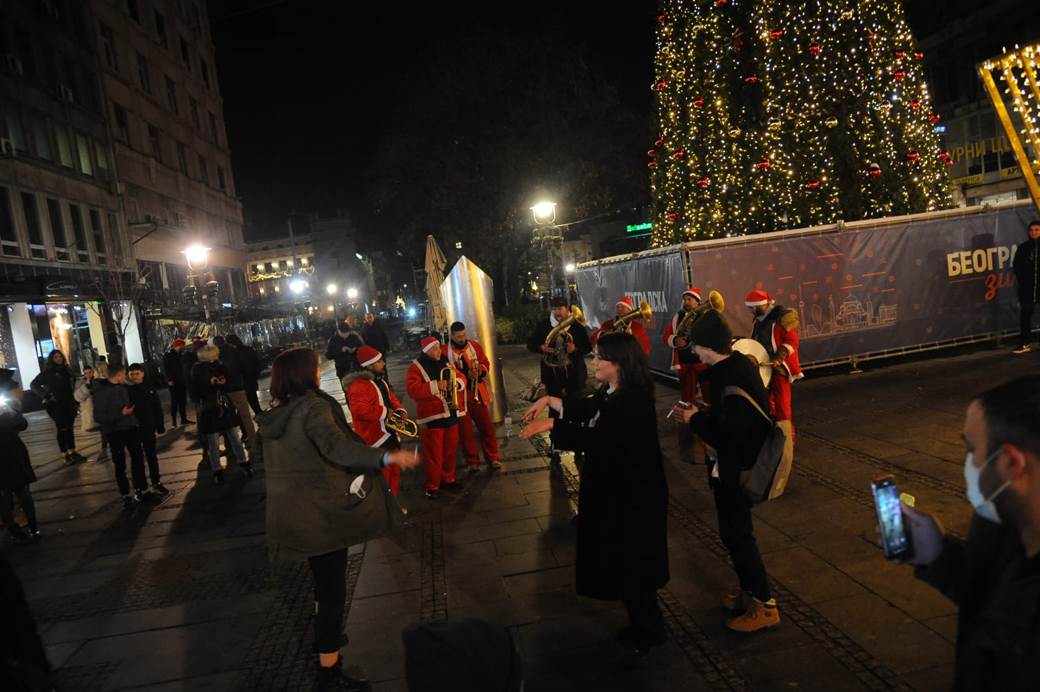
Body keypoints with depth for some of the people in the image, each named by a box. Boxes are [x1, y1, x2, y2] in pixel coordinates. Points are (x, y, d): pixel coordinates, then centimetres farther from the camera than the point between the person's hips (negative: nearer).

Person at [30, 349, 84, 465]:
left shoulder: (66, 370, 11)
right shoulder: (47, 372, -6)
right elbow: (34, 385, -8)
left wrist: (75, 401, 13)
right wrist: (46, 396, -16)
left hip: (68, 404, 5)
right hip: (56, 405, -5)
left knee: (70, 428, 9)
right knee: (62, 429, -7)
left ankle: (73, 452, 17)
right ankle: (66, 455, -4)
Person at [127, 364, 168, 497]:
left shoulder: (149, 387, 0)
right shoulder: (126, 389, -7)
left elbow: (157, 407, 4)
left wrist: (160, 424, 3)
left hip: (149, 427, 2)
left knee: (152, 456, 13)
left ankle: (157, 483, 23)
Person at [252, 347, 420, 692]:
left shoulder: (271, 414, 6)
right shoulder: (313, 406, -20)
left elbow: (258, 452, 22)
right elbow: (336, 446, -37)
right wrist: (385, 457, -49)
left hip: (290, 512, 9)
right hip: (322, 511, -9)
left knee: (323, 578, 29)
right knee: (333, 586, 3)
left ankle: (324, 635, 47)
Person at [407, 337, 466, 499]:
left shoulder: (445, 363, 10)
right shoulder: (416, 368, -8)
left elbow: (461, 378, 13)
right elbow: (413, 390, -21)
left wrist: (457, 381, -11)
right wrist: (436, 385, -27)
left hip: (451, 414, 6)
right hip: (432, 417, -6)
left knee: (450, 450, 16)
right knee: (434, 454, -2)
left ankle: (448, 478, 32)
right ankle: (432, 486, 10)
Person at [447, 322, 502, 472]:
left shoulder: (475, 346, 4)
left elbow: (486, 363, 10)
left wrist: (481, 369, -13)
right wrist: (465, 375, -18)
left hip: (478, 394, 3)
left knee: (487, 427, 5)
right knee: (465, 431, 5)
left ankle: (493, 458, 16)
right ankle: (472, 462, 18)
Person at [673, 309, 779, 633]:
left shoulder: (731, 380, -29)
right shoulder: (739, 364, 1)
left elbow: (726, 438, -27)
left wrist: (695, 418, -14)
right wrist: (700, 413, 4)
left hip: (733, 469, -10)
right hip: (736, 464, 10)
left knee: (737, 534, 5)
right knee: (735, 531, 21)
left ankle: (764, 605, 19)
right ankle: (750, 592, 37)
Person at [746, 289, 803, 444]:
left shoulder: (782, 318, -16)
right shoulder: (758, 320, 9)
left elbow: (792, 341, -19)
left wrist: (778, 358, -29)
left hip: (779, 366, -8)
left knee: (782, 404, -3)